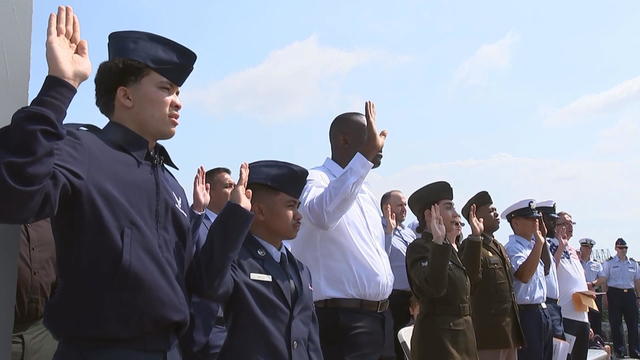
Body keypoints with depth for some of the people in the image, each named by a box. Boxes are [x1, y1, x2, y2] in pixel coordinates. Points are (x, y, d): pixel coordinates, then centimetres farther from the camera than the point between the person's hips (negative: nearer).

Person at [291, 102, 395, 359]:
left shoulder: (366, 192, 17)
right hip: (343, 321, -8)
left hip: (380, 317, 8)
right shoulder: (315, 179, -9)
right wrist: (365, 155, -34)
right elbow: (323, 214, -34)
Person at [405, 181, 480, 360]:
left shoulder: (447, 246, 12)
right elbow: (435, 287, -28)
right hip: (438, 336, -8)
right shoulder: (418, 247, -13)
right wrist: (438, 242, -34)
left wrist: (475, 237, 20)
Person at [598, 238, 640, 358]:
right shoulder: (609, 263, 2)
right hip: (614, 293, -3)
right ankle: (619, 350, 8)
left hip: (630, 293, 3)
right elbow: (603, 280, 0)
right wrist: (606, 296, -7)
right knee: (616, 323, 1)